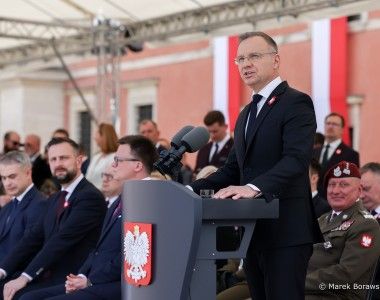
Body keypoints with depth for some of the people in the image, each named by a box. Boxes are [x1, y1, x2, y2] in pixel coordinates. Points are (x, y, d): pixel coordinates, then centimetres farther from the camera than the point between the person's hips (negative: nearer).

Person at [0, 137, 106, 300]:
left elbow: (63, 239, -18)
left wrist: (25, 277, -21)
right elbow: (34, 238, 11)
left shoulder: (90, 197, -11)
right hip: (46, 275, 8)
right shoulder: (54, 200, 19)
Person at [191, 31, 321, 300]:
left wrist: (254, 187, -35)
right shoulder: (246, 114, 21)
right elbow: (233, 169, 20)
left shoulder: (296, 103, -7)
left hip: (284, 230, -9)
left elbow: (297, 158, -22)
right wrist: (194, 189, 5)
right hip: (253, 232, 9)